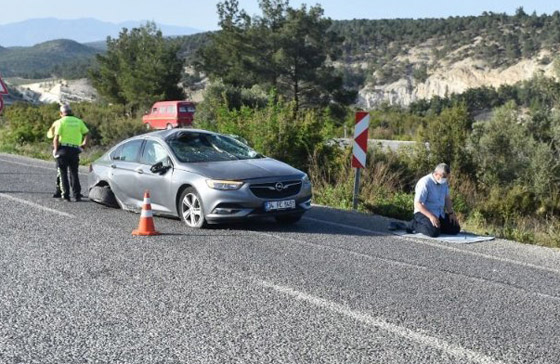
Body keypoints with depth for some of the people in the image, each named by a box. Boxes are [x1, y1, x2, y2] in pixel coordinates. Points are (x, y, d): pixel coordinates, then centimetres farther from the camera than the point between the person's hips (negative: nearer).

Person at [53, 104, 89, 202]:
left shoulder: (61, 121, -2)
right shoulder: (78, 121, 10)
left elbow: (56, 138, -10)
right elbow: (86, 133, 5)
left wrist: (56, 150, 0)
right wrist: (84, 143, 20)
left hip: (63, 149, -3)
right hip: (75, 150, 3)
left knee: (63, 174, 5)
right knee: (74, 173, 9)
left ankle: (66, 195, 2)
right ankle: (77, 195, 2)